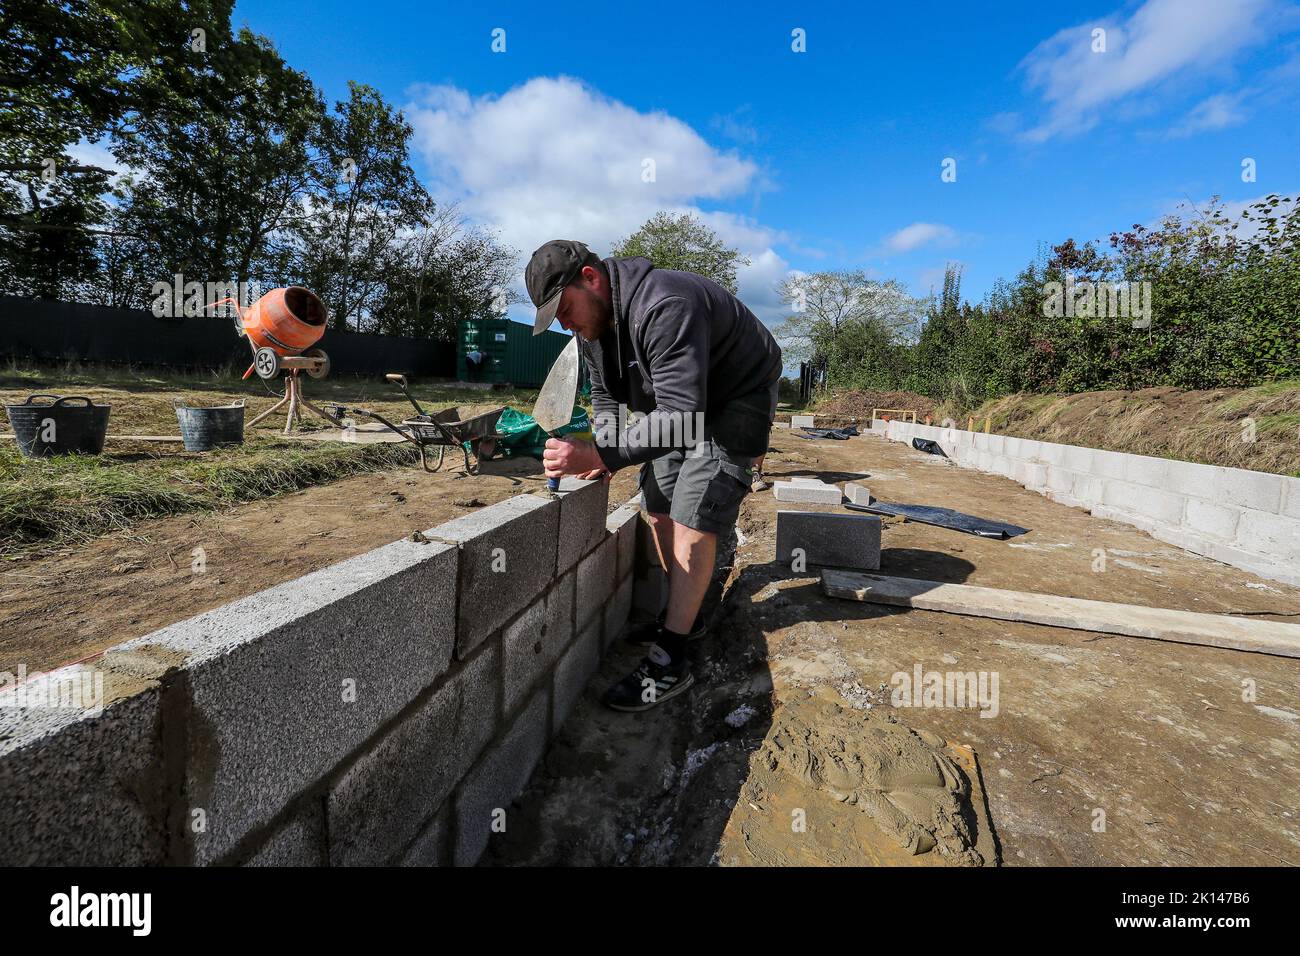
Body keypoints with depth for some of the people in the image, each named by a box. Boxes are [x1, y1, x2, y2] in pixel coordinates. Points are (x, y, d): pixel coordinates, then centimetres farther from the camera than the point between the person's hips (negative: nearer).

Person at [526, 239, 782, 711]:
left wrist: (600, 455, -46)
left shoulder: (664, 307, -35)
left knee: (692, 519, -15)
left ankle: (669, 662, -9)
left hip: (737, 399, -9)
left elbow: (679, 416, -41)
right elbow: (607, 395, 8)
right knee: (658, 505, 8)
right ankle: (684, 614, 25)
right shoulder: (593, 322, -4)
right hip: (678, 402, 9)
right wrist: (604, 447, -11)